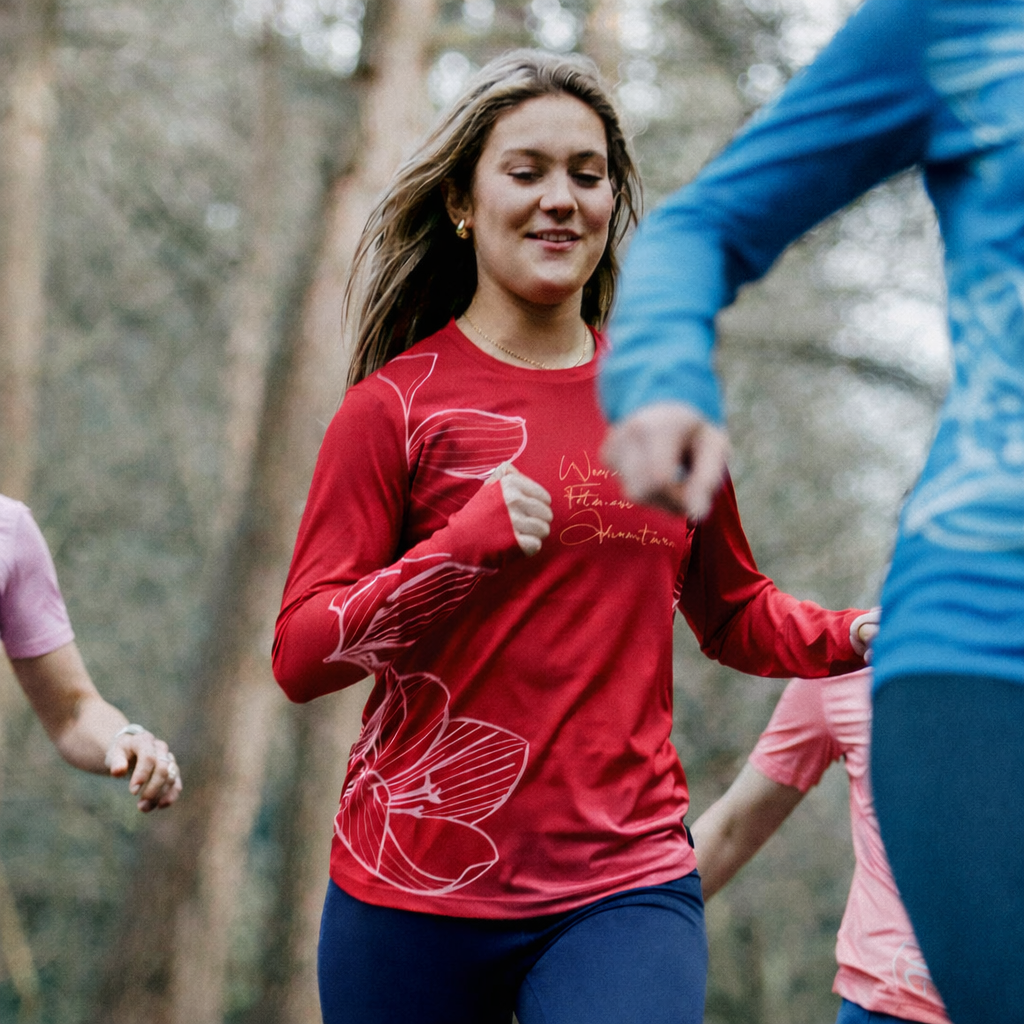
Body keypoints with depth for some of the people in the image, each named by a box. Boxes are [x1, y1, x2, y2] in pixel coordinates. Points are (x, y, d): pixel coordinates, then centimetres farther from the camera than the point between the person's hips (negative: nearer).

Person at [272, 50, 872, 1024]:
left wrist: (854, 635, 2)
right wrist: (465, 548, -21)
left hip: (625, 886, 2)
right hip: (415, 889, -1)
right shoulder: (396, 406, -1)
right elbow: (301, 655, -6)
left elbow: (734, 614, 22)